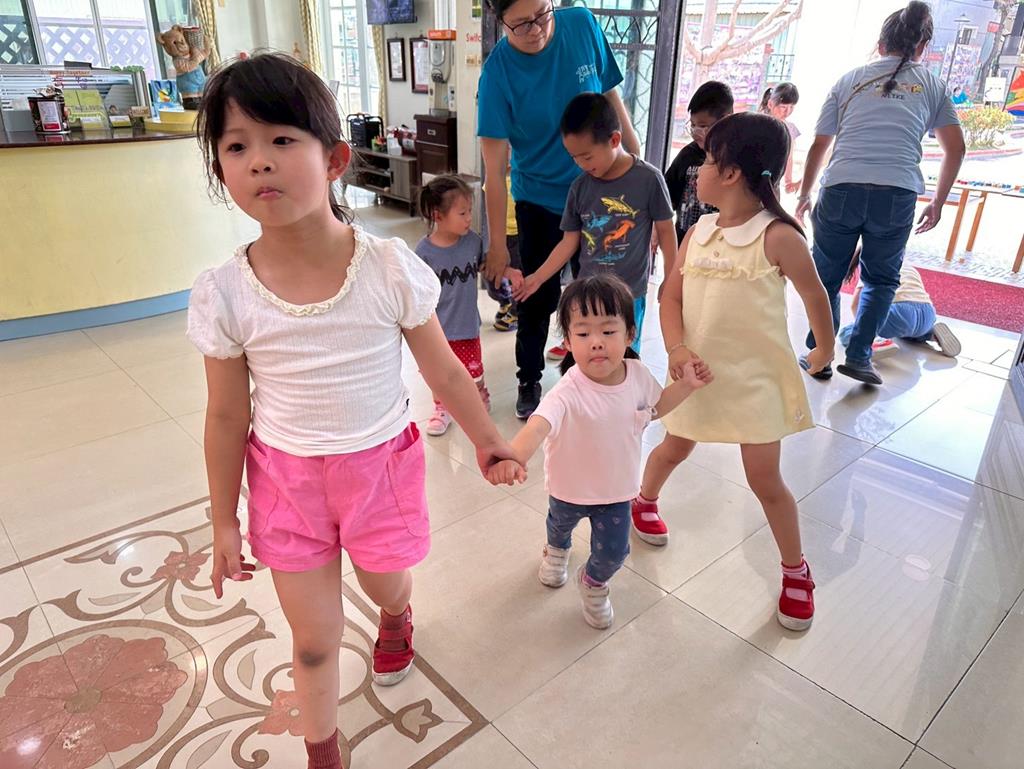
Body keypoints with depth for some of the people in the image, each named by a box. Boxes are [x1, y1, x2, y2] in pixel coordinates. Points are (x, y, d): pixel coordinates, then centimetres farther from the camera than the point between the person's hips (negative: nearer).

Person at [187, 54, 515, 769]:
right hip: (285, 476, 1)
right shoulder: (223, 294, -16)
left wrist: (487, 438, 5)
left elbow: (443, 369, -5)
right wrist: (223, 522, 5)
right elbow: (227, 417, -4)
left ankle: (397, 619, 65)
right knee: (315, 639, 13)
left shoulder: (392, 267, -20)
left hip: (382, 463, 0)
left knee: (386, 586, 24)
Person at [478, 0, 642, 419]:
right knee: (539, 296, 4)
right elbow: (494, 169, -19)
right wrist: (496, 244, -19)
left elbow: (611, 97, 2)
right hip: (539, 199, -3)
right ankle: (529, 380, 26)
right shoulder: (498, 71, -19)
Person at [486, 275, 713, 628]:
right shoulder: (568, 393, -38)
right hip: (570, 488, -2)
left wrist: (685, 385, -11)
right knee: (560, 523, 30)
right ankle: (557, 550, 69)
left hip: (617, 487, 2)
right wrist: (513, 457, -76)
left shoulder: (637, 374, -20)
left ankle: (593, 583, 50)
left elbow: (654, 407, 3)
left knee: (613, 552, 13)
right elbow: (538, 425, -56)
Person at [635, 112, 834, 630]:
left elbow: (814, 295, -1)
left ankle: (796, 571, 23)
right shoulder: (698, 232, 1)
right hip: (700, 370, 4)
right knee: (674, 448, 22)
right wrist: (677, 348, -16)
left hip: (756, 377, -4)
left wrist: (824, 349, 13)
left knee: (764, 478, 3)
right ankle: (644, 499, 52)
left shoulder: (777, 236, -14)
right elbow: (671, 297, 1)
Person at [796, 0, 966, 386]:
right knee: (881, 279, 18)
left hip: (841, 190, 0)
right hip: (897, 195, 0)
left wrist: (804, 195, 27)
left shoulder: (851, 79, 18)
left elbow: (818, 146, 16)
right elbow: (956, 149, 16)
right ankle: (859, 356, 8)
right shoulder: (931, 85, 19)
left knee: (826, 277, 13)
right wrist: (937, 203, 26)